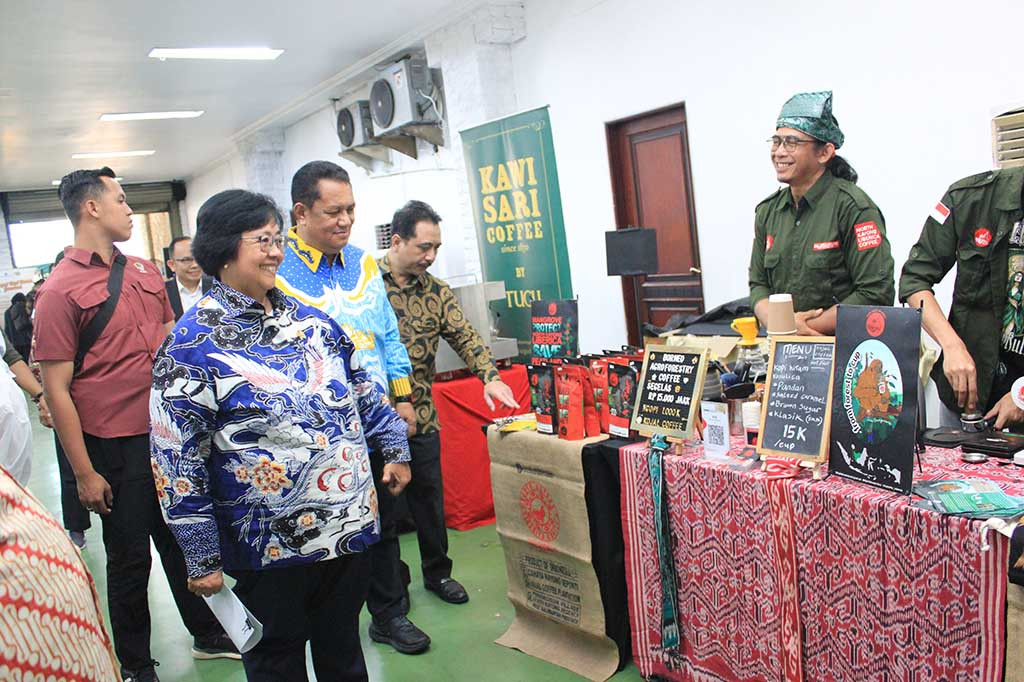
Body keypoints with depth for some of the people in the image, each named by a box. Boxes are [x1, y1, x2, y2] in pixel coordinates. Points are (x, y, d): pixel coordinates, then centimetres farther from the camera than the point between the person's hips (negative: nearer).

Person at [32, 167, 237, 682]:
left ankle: (210, 634, 37)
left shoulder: (145, 272, 7)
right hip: (116, 448, -5)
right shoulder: (60, 290, -12)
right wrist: (84, 472, -13)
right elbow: (56, 389, -12)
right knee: (130, 558, 9)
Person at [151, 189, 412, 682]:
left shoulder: (310, 321, 6)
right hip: (271, 546, -5)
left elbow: (362, 390, 18)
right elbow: (177, 462, -13)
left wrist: (394, 448, 16)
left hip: (349, 526, 6)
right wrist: (202, 558, -12)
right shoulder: (193, 344, -13)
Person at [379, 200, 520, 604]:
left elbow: (465, 337, -2)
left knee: (429, 497, 14)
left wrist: (490, 376, -19)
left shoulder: (437, 292, 6)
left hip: (421, 415, 4)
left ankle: (437, 572, 34)